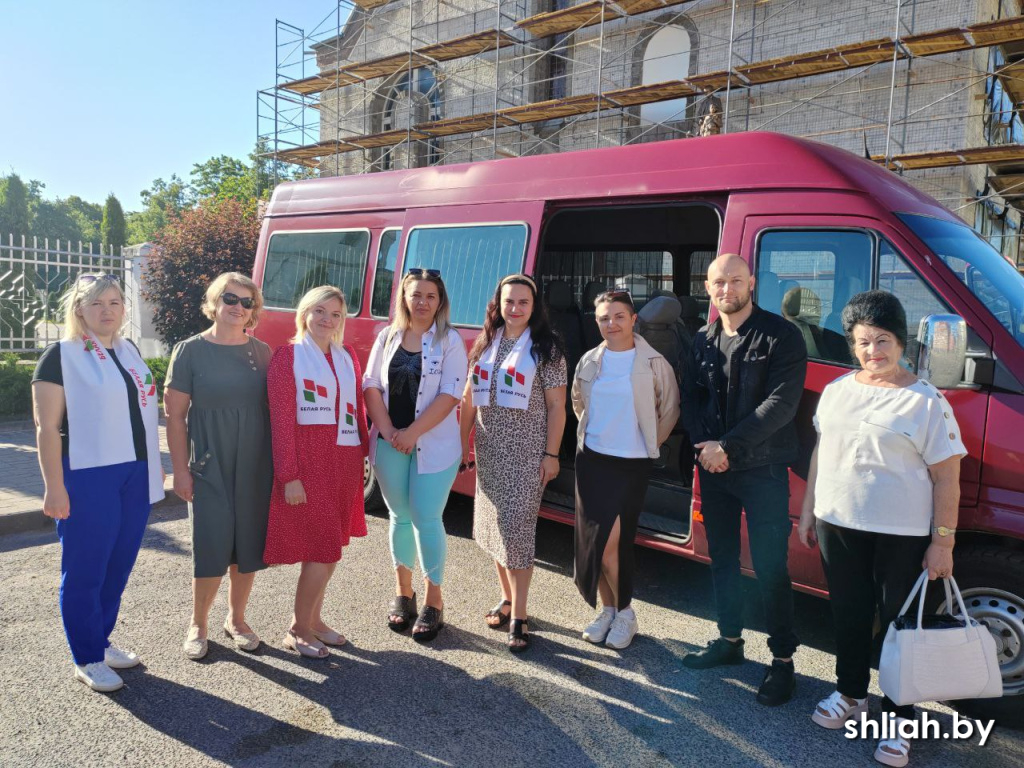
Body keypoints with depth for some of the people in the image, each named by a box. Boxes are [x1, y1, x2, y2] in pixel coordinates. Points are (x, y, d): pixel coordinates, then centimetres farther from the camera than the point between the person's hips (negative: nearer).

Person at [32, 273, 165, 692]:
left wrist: (155, 465, 17)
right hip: (87, 478, -6)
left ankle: (101, 640, 30)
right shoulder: (61, 355, -7)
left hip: (135, 476, 6)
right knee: (85, 570, 4)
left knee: (119, 566, 13)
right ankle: (87, 660, 17)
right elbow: (47, 428, -10)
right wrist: (54, 487, -14)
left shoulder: (129, 351, 12)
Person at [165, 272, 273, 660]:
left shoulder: (261, 351, 6)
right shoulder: (190, 350, -3)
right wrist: (180, 469, -7)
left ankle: (236, 619, 29)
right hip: (209, 469, -3)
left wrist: (279, 461, 7)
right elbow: (175, 414, -3)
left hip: (256, 468, 3)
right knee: (211, 548, -1)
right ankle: (198, 625, 22)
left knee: (249, 547, 9)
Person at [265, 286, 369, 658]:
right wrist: (289, 476, -15)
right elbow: (281, 418, -10)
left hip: (345, 462, 6)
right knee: (323, 550, -4)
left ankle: (313, 619, 29)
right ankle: (298, 629, 14)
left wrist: (363, 449, 6)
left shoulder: (347, 356, 12)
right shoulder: (288, 355, -5)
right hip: (308, 461, -6)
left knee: (331, 547, 13)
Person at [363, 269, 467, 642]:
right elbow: (371, 386, 5)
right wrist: (387, 430, -8)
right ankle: (402, 593, 27)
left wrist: (413, 432, -16)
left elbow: (449, 395, -11)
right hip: (389, 445, 4)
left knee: (427, 520, -3)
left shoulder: (450, 341, -4)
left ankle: (433, 601, 12)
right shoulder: (387, 337, 8)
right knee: (400, 517, 12)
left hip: (434, 448, -3)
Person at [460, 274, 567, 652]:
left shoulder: (545, 348, -4)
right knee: (493, 525, 11)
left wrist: (551, 454, -10)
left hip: (526, 451, -5)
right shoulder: (485, 344, 10)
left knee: (517, 528, -8)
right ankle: (508, 598, 28)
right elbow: (470, 396, 13)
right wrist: (462, 441, 9)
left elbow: (556, 406, -6)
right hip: (488, 449, 5)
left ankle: (519, 617, 2)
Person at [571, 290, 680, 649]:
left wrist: (650, 444, 4)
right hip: (591, 459, 4)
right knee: (592, 541, 7)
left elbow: (670, 411, 1)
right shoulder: (589, 361, 5)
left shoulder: (654, 363, -7)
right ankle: (607, 609, 24)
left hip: (631, 464, -4)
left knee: (610, 543, -7)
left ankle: (624, 613, 15)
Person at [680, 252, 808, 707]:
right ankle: (730, 640, 32)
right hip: (713, 469, 6)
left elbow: (781, 403, -17)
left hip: (762, 470, -6)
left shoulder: (780, 336, -9)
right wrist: (703, 444, -7)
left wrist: (728, 446, -19)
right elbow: (690, 398, 11)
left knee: (769, 567, -1)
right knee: (722, 559, 16)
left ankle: (782, 660, 14)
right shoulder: (703, 341, 11)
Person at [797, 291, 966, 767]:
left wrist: (943, 542, -12)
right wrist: (809, 511, 14)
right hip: (837, 525, 5)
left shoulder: (926, 402, -9)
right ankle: (850, 694, 36)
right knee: (848, 614, 17)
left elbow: (946, 478, -9)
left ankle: (897, 719, 22)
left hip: (901, 536, -4)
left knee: (898, 622, 7)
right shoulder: (837, 390, 6)